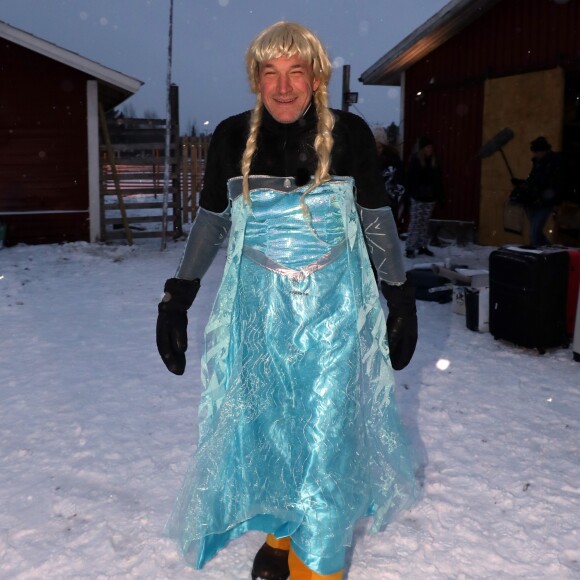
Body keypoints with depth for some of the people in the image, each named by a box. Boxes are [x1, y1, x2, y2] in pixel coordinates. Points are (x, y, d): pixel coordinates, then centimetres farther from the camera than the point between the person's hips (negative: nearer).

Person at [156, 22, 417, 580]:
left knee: (323, 431, 3)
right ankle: (280, 530, 38)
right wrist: (176, 299, 4)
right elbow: (210, 221, 6)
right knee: (263, 425, 12)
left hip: (333, 310, -1)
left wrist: (401, 299, 5)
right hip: (257, 309, 2)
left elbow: (377, 219, 3)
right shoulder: (232, 137, -3)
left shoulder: (349, 134, -6)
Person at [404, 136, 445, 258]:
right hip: (417, 198, -5)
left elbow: (438, 180, 12)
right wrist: (410, 195, -16)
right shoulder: (415, 161, -4)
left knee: (425, 223, 9)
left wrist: (440, 197, 8)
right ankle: (410, 248, -3)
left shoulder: (434, 162, 10)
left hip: (430, 198, 5)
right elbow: (410, 179, -9)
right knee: (415, 223, -6)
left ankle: (422, 246, 17)